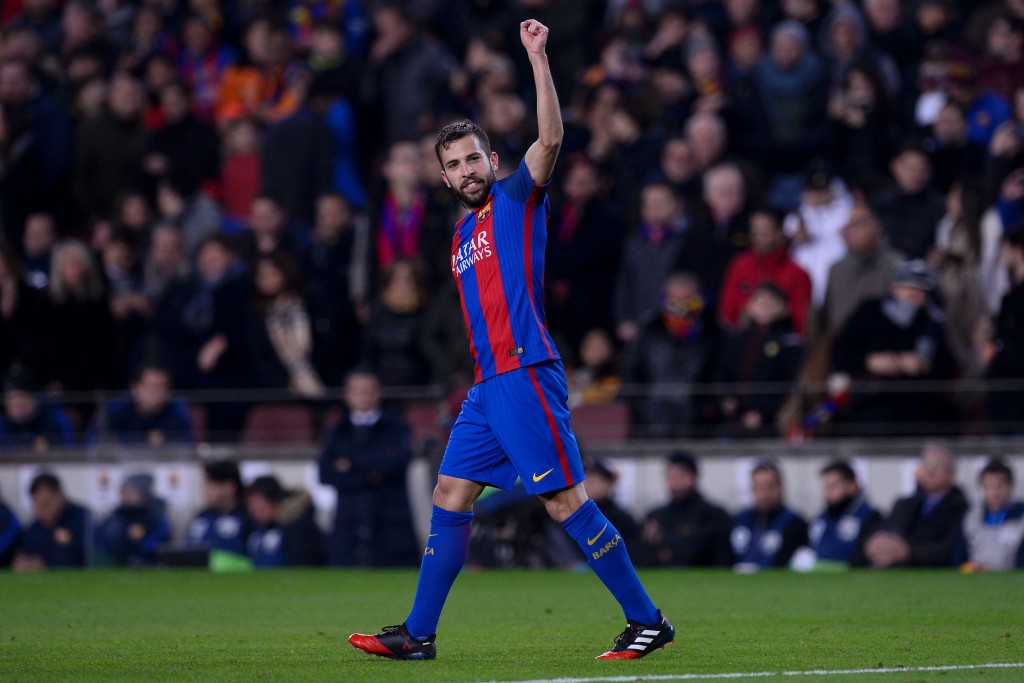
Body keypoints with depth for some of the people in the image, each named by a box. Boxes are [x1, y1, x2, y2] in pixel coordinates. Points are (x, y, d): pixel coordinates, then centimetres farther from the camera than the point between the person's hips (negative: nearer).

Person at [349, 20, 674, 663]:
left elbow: (550, 137, -16)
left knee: (566, 500, -10)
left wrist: (538, 57, -21)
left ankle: (648, 620, -6)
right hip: (487, 385, 8)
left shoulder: (517, 199, 1)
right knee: (450, 498, 6)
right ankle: (418, 634, 10)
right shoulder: (463, 233, 22)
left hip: (527, 376, -8)